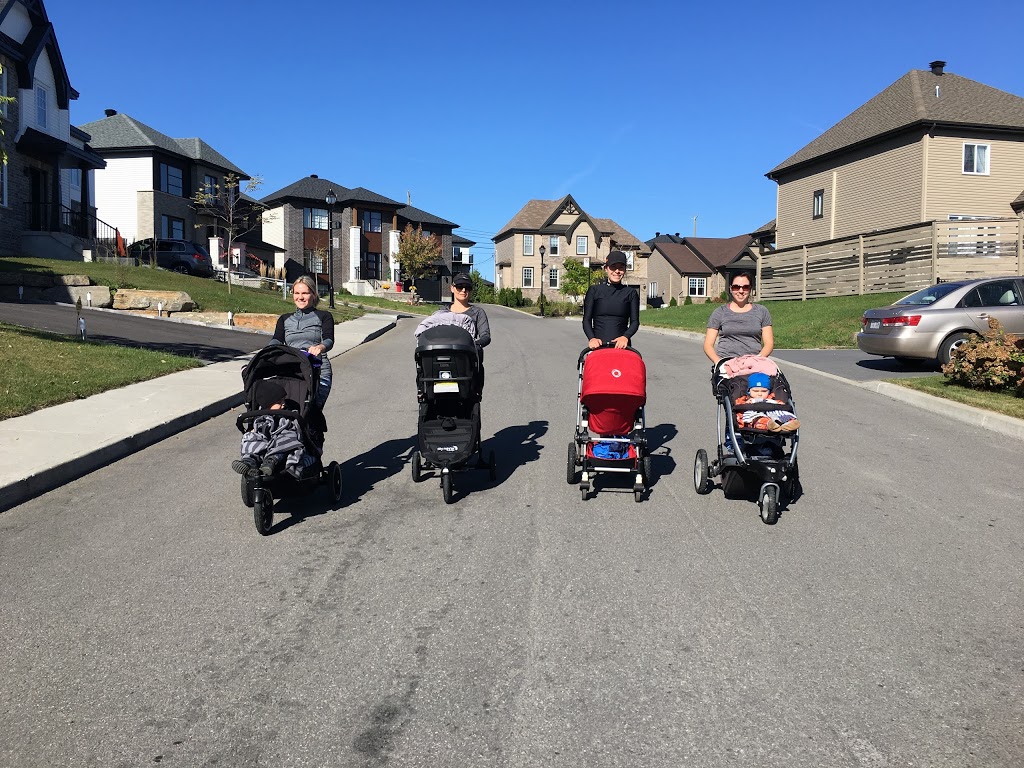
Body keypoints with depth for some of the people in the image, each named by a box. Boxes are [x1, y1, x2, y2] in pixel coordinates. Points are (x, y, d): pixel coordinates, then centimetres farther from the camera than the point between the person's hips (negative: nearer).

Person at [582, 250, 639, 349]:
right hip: (597, 345, 0)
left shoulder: (631, 293, 12)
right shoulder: (594, 290, 11)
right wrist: (592, 338, -11)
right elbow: (586, 320, 7)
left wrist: (625, 337, -12)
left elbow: (635, 321, 8)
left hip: (621, 345, 1)